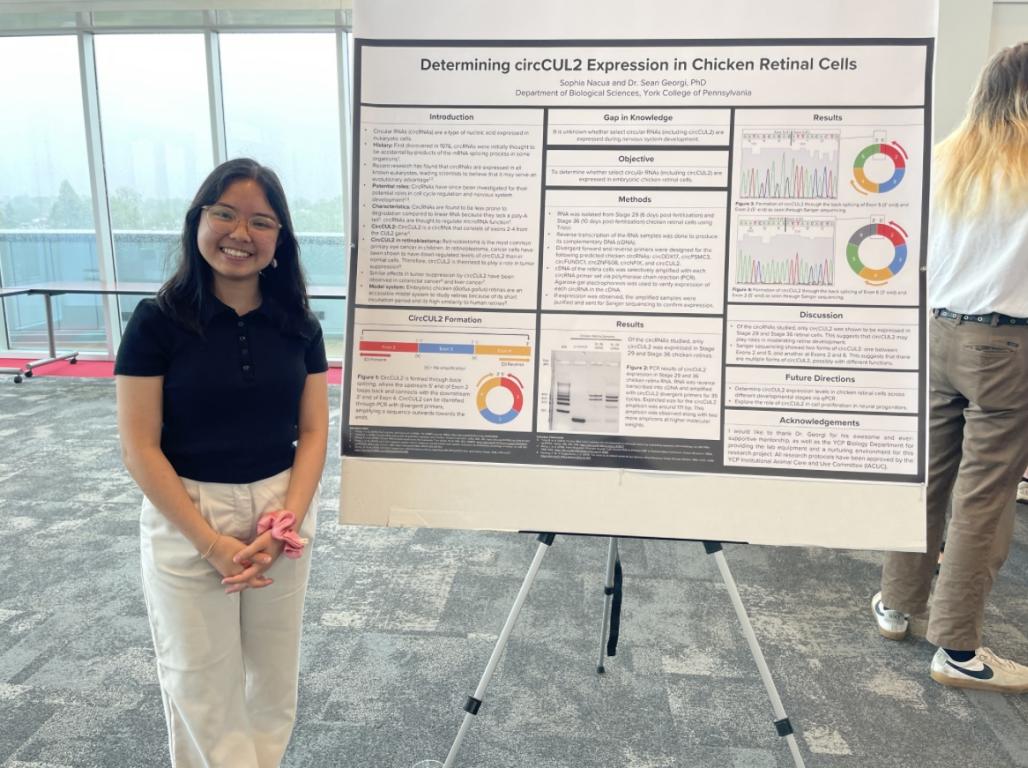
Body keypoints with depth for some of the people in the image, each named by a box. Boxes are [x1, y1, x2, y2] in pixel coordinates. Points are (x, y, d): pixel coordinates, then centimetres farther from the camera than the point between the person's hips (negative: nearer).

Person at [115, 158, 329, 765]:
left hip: (283, 513, 3)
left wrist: (287, 521, -14)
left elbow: (314, 431, 0)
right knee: (201, 683, 11)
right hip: (186, 519, -2)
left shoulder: (299, 326, 0)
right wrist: (212, 542, -17)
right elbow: (140, 449, -11)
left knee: (275, 675, 16)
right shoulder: (158, 321, -9)